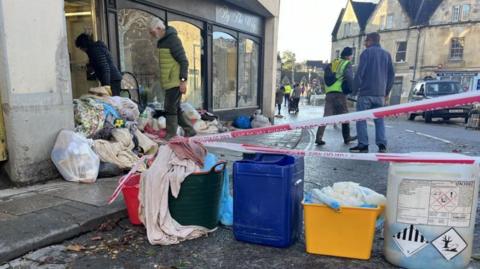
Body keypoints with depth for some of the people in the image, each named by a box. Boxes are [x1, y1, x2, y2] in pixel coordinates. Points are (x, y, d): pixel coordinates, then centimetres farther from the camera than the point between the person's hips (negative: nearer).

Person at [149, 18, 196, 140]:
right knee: (175, 109, 13)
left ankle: (171, 136, 0)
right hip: (169, 82, 10)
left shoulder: (173, 39, -12)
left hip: (175, 82, -10)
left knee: (170, 109, -7)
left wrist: (183, 80, -21)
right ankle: (189, 130, 22)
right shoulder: (162, 41, 16)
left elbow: (183, 61, -16)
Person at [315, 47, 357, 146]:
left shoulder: (333, 63, 23)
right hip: (339, 93, -5)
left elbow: (327, 78, 23)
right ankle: (346, 137, 19)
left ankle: (319, 137, -11)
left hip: (329, 93, 6)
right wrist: (352, 89, -1)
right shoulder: (347, 64, 3)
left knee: (326, 116, 0)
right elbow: (349, 78, -10)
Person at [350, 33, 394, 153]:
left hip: (366, 92, -5)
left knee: (361, 119, 1)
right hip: (380, 94, 5)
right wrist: (387, 91, 18)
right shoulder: (386, 54, 14)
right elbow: (391, 74, 12)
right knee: (379, 120, 10)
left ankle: (363, 145, -3)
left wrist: (355, 90, -3)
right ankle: (382, 144, 1)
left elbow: (360, 73, -10)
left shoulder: (366, 52, -2)